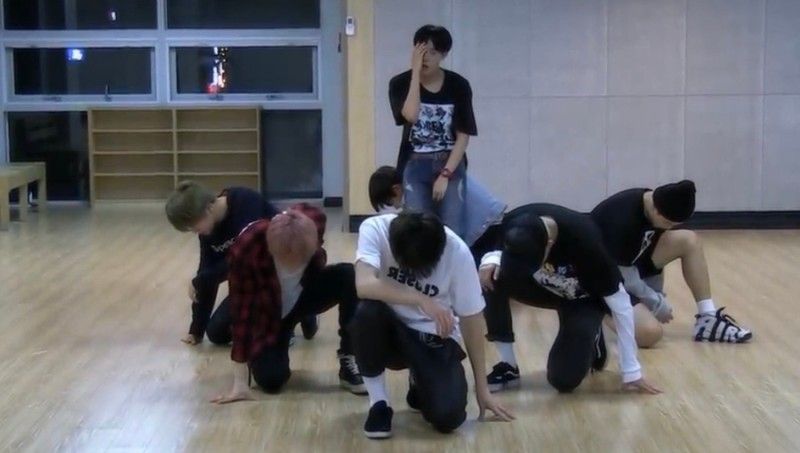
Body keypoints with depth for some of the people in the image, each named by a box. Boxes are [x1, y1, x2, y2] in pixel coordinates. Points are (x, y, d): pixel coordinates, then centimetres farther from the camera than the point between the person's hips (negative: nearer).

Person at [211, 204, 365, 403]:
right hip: (268, 311, -2)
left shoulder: (313, 220, -29)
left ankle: (348, 361, -13)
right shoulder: (246, 249, -37)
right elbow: (242, 311, -32)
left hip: (305, 292, 3)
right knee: (270, 379, -23)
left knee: (350, 276, -27)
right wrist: (240, 382, -30)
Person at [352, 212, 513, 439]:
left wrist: (482, 388, -6)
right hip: (389, 330, 0)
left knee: (447, 415, -24)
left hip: (434, 338, 0)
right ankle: (379, 402, -11)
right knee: (366, 312, -35)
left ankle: (421, 382, 14)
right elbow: (364, 286, -37)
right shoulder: (375, 229, -22)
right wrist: (420, 300, -39)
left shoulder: (457, 252, -20)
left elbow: (471, 318, -10)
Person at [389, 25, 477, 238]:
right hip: (415, 166, 0)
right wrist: (415, 72, -20)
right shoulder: (400, 83, -3)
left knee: (452, 231, -5)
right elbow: (411, 115, -23)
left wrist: (445, 174, -11)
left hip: (451, 166, 0)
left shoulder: (458, 85, -3)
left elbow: (463, 136, -3)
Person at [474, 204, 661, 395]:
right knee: (491, 278, -28)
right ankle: (508, 366, -13)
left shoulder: (583, 240, -38)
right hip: (544, 287, 3)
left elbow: (620, 303, -28)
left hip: (583, 299, -3)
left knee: (564, 379, -22)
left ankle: (589, 339, 12)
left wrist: (631, 371, -25)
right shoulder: (513, 226, -29)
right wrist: (490, 259, -31)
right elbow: (494, 249, -4)